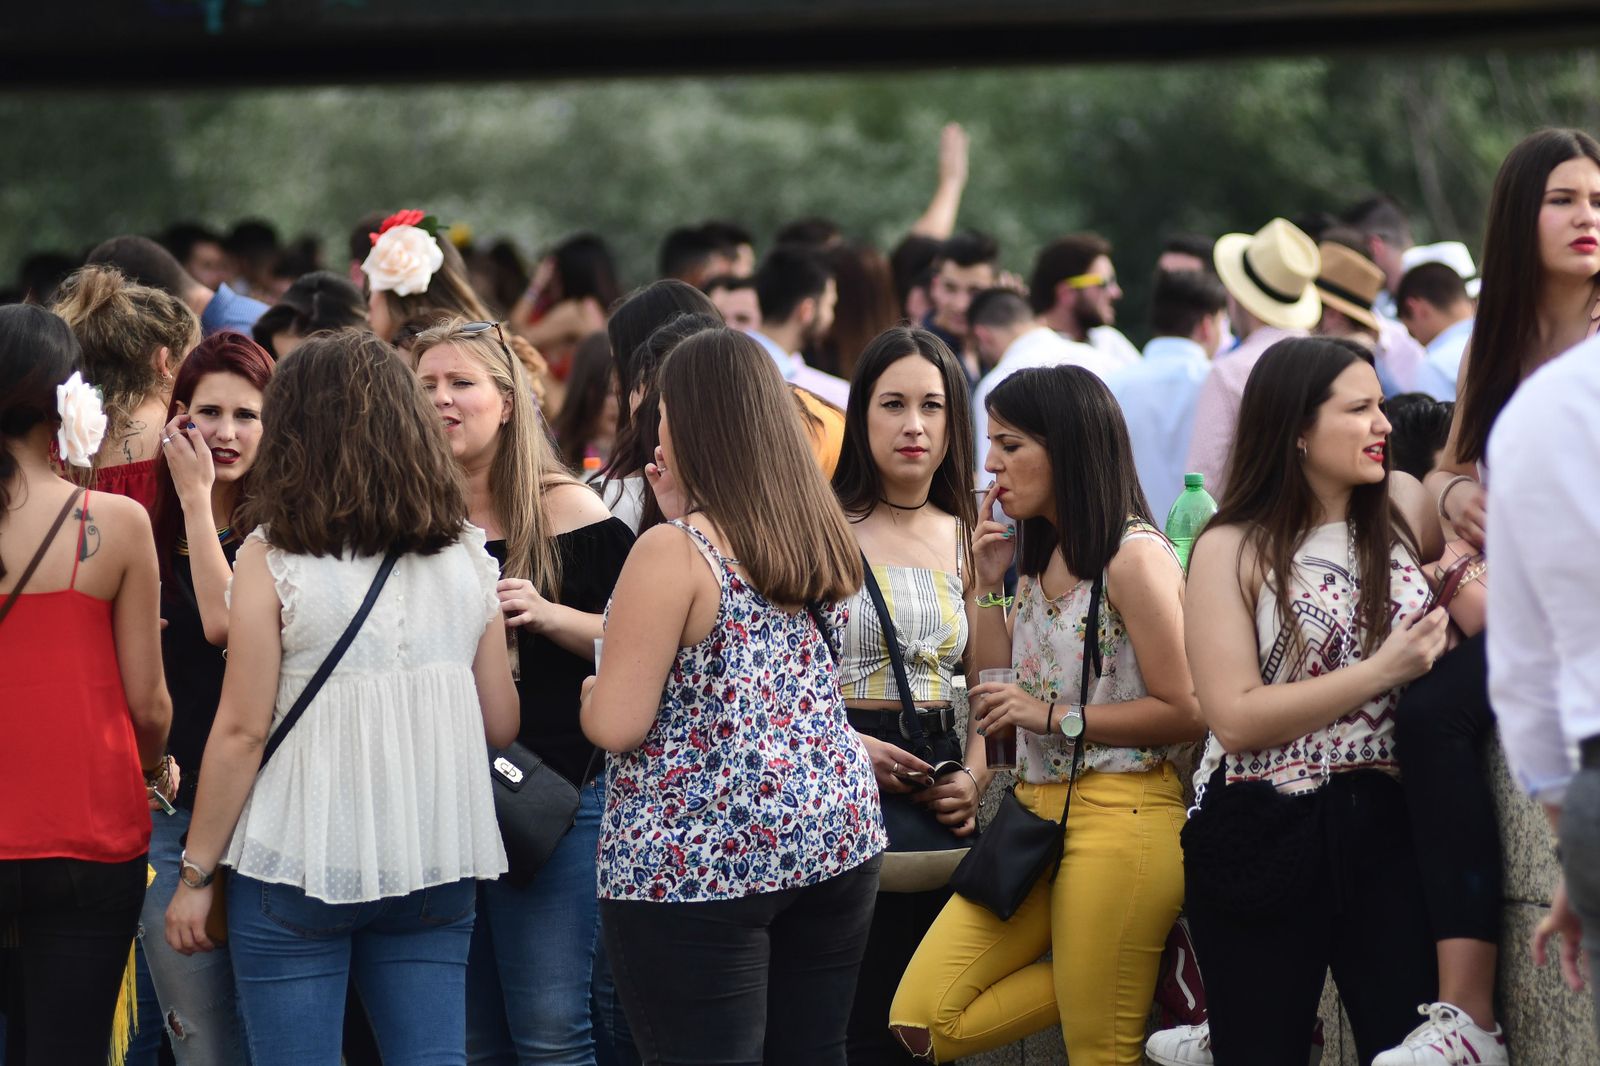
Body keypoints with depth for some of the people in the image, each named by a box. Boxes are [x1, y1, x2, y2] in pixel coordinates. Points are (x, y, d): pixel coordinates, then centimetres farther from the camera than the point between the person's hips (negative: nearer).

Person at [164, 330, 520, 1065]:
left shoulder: (274, 558, -7)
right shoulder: (464, 555, 4)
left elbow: (242, 731, -9)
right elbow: (500, 723, 8)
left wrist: (196, 873, -1)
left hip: (302, 863, -4)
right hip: (436, 865, 4)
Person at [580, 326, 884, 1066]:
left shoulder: (674, 552, -15)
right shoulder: (822, 537, 6)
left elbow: (618, 726, -17)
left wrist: (589, 695, 6)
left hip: (696, 861, -7)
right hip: (833, 836, 7)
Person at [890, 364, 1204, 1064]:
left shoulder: (1135, 557, -10)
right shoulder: (1039, 556, 16)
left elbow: (1184, 713, -16)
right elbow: (999, 702, 14)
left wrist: (1055, 715, -13)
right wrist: (988, 586, 7)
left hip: (1117, 816, -8)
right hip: (1035, 809, 8)